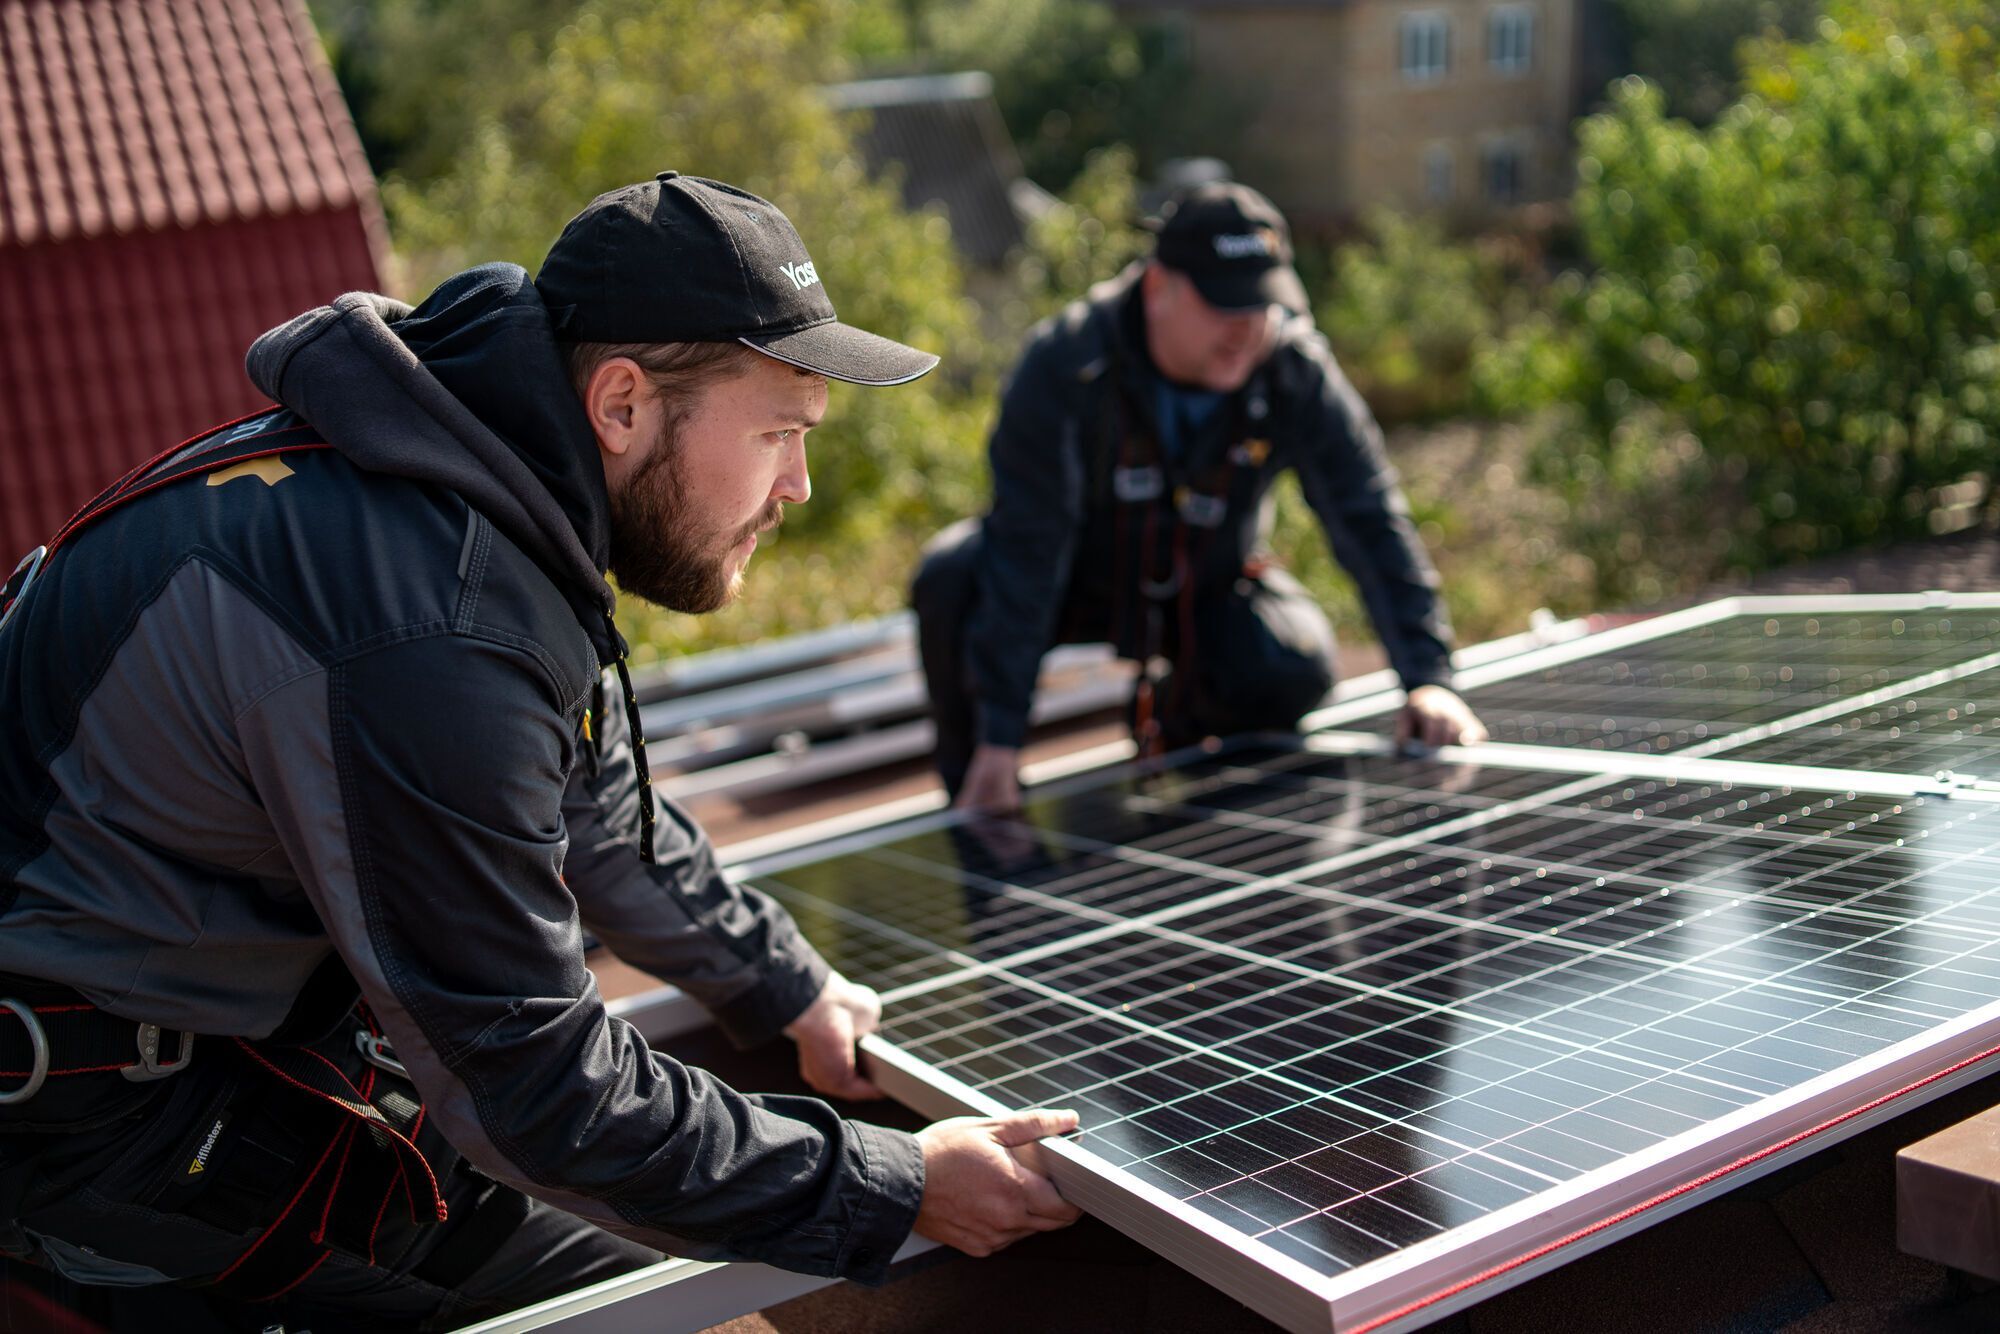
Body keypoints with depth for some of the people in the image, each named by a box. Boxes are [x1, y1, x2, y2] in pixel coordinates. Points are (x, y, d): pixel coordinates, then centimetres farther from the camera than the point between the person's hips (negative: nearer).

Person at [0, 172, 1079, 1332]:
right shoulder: (434, 639, -34)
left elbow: (596, 809, 15)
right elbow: (533, 1092, -25)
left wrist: (790, 991, 21)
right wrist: (893, 1193, -17)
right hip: (94, 1094, -9)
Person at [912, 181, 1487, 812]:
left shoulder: (1298, 374, -23)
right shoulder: (1064, 365, -30)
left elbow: (1373, 523, -18)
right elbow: (1027, 551, -33)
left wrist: (1428, 678, -27)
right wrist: (1000, 739, -36)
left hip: (1205, 593, 2)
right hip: (1079, 578, -2)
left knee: (1295, 670, -26)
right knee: (951, 579, -31)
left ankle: (1175, 718, 11)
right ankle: (979, 808, -8)